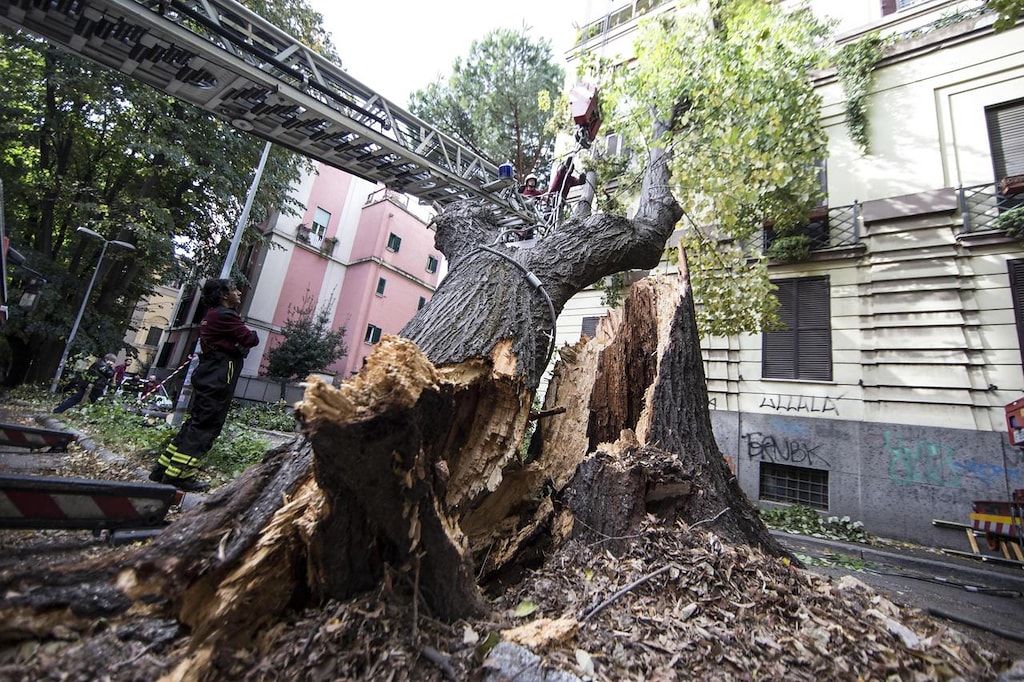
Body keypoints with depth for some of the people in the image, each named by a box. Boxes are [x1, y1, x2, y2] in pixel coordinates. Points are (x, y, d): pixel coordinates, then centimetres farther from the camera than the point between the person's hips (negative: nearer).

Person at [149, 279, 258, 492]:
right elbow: (250, 339, -13)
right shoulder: (225, 315, -12)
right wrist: (252, 334, 8)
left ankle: (163, 469, 20)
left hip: (209, 376, 10)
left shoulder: (213, 315, 19)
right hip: (217, 379, -10)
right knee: (205, 426, -7)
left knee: (196, 423, 14)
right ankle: (179, 475, -3)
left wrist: (241, 340, 1)